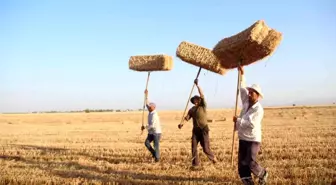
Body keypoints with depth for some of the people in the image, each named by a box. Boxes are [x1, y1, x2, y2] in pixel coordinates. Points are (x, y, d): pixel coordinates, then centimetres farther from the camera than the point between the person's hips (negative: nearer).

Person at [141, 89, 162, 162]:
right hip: (151, 133, 8)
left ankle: (157, 158, 9)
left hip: (156, 132, -8)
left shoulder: (154, 115, -20)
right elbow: (147, 104, 14)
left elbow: (152, 125, -26)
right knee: (147, 143, -3)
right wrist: (146, 95, 10)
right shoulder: (150, 112, 5)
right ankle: (154, 153, 14)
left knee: (156, 146, -2)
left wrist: (145, 127, -15)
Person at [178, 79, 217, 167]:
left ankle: (213, 158, 24)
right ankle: (195, 163, 12)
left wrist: (197, 85, -23)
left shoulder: (203, 106, -5)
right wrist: (182, 124, -17)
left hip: (204, 130, -5)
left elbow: (202, 96, -18)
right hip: (195, 130, 5)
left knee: (206, 148, -3)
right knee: (193, 147, 0)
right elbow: (187, 118, 3)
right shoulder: (192, 109, 9)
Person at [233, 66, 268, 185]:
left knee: (250, 163, -13)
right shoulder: (246, 102, 6)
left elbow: (252, 123, -26)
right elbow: (242, 88, 17)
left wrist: (238, 120, -19)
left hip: (253, 140, -8)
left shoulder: (258, 109, -15)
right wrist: (242, 74, 15)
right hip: (242, 139, 8)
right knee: (242, 165, 3)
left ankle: (263, 174, 17)